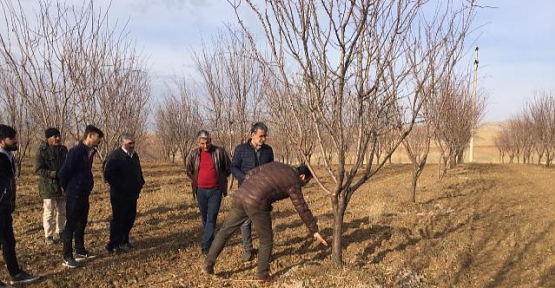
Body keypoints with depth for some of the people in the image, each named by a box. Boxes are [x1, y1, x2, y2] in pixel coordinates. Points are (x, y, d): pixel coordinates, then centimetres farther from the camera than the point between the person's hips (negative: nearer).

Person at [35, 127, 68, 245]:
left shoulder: (63, 149, 4)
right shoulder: (42, 151, -12)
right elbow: (38, 170, -15)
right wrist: (54, 174, -24)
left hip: (62, 185, 6)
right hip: (48, 187, -5)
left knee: (62, 211, 15)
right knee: (48, 212, 0)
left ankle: (59, 232, 30)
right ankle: (48, 236, 12)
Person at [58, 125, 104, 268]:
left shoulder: (90, 152, 8)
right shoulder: (76, 151, -19)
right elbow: (63, 173, -17)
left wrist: (88, 186, 14)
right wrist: (69, 189, -3)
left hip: (84, 194, 8)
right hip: (74, 195, -8)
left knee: (81, 223, 16)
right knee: (71, 225, -1)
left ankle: (80, 251, 27)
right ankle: (67, 257, 7)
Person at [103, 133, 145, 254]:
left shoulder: (134, 155, 12)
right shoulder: (115, 156, -14)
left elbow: (138, 171, 25)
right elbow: (108, 175, -20)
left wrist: (141, 182, 10)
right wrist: (120, 186, -20)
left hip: (132, 194, 8)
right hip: (120, 195, -8)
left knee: (130, 218, 13)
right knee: (118, 219, -3)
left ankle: (124, 241, 27)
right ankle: (113, 245, 6)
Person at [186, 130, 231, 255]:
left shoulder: (219, 152, -8)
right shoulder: (194, 154, -1)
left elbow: (228, 169, 4)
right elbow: (189, 170, 15)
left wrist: (220, 178, 3)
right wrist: (196, 180, 9)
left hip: (215, 190, -3)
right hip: (201, 190, 3)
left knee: (211, 218, -6)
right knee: (204, 217, 12)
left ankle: (205, 244, -2)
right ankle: (209, 241, 27)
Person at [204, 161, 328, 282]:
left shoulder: (275, 165, 24)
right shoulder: (293, 183, 5)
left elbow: (250, 174, 21)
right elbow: (302, 209, 5)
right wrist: (314, 231, 11)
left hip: (240, 196, 6)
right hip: (256, 204, -6)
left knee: (225, 230, 21)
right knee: (266, 240, 14)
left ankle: (209, 262, 20)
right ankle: (263, 274, 20)